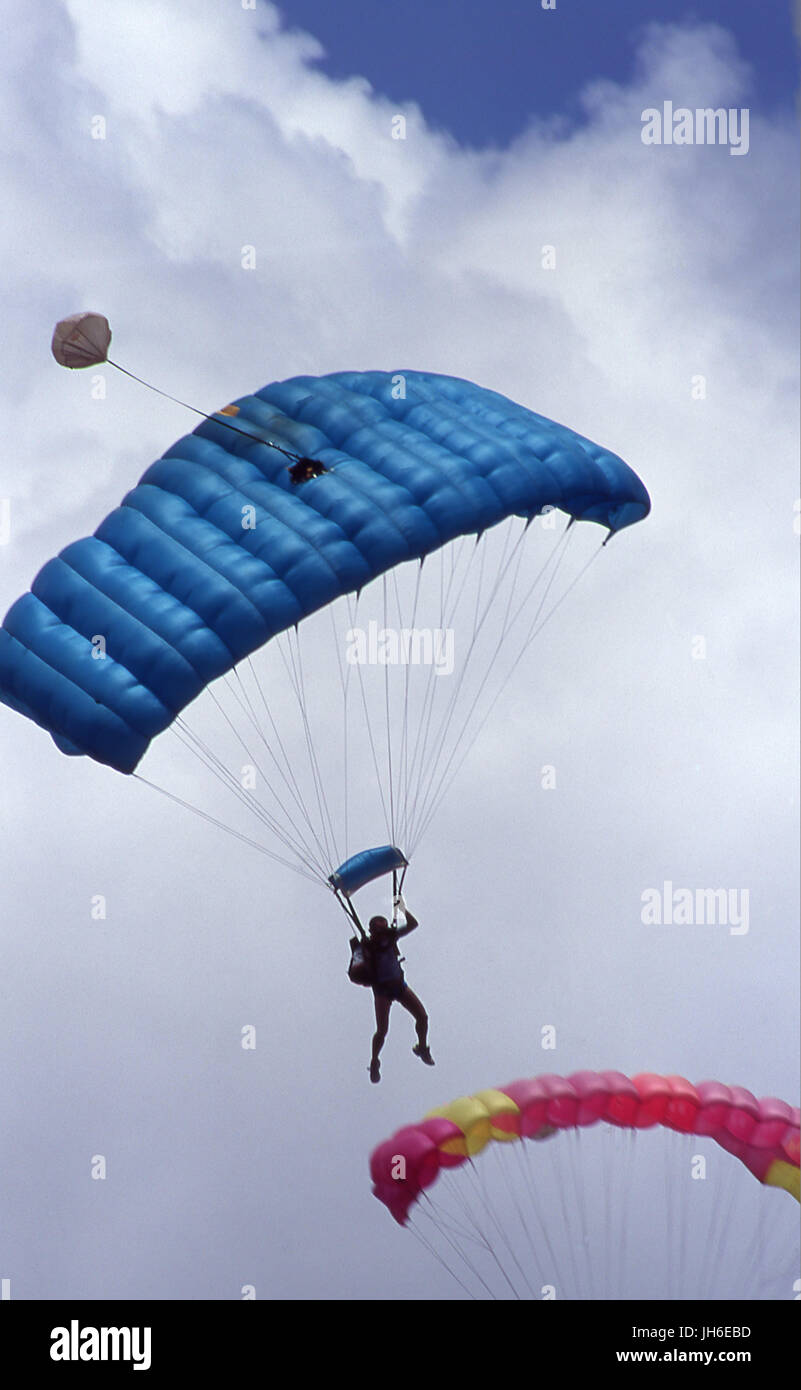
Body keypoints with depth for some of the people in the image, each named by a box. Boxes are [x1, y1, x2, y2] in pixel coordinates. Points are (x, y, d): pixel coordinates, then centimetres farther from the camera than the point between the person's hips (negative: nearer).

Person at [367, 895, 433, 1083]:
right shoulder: (367, 947, -17)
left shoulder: (391, 936, -5)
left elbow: (413, 924, -4)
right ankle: (374, 1063, 17)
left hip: (399, 984, 5)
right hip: (382, 990, -4)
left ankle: (422, 1048, 25)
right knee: (382, 1031, -5)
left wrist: (403, 909, -15)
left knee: (422, 1017, 0)